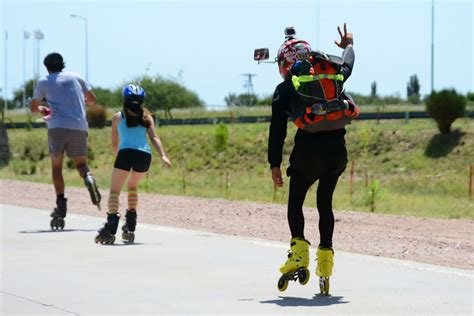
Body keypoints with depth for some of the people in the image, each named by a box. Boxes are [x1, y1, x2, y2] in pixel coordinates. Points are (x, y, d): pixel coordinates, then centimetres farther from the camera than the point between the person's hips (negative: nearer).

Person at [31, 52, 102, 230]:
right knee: (80, 163, 14)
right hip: (79, 127, 2)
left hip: (57, 127, -2)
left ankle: (61, 205, -6)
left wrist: (43, 109, 45)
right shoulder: (76, 77, 16)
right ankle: (88, 179, -21)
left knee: (56, 167, 9)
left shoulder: (44, 82, 12)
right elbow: (92, 100, 22)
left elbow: (34, 107, 23)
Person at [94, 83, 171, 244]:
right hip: (145, 155, 3)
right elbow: (154, 137, 4)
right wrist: (163, 155, -5)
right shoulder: (146, 116, 20)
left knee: (114, 191, -1)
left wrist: (117, 156, 39)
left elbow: (114, 144, 21)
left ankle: (111, 228, -24)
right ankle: (130, 228, 21)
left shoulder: (118, 116, 17)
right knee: (132, 186, 27)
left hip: (126, 153, -3)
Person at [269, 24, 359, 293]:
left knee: (295, 202, 10)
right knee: (325, 203, 17)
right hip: (337, 149, 4)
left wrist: (275, 165, 2)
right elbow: (348, 65, 39)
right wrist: (349, 44, 61)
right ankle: (326, 256, 9)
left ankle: (299, 251, -10)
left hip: (309, 149, -4)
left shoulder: (285, 89, 4)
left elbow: (277, 130, 0)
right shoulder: (333, 74, 14)